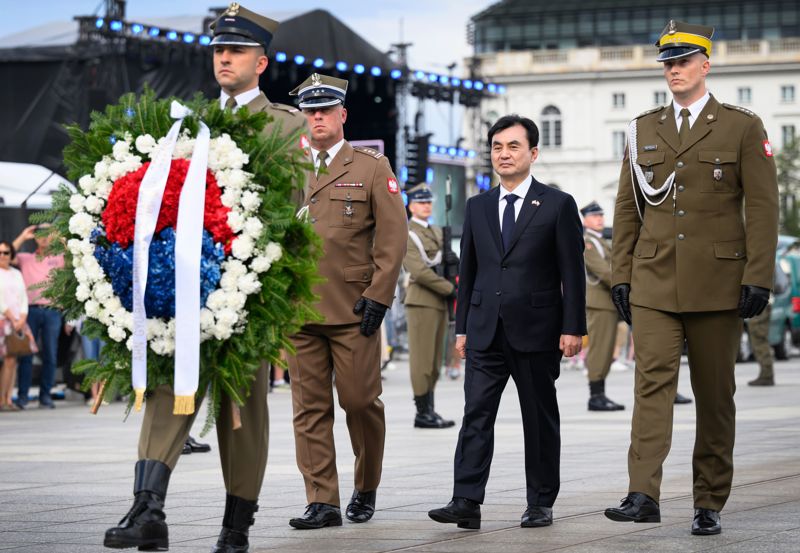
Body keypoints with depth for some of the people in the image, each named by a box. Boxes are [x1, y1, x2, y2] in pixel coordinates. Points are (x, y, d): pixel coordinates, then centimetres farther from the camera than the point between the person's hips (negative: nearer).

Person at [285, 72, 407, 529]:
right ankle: (322, 503, 2)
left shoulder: (373, 168, 4)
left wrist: (378, 296, -8)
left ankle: (366, 489, 21)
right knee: (310, 408, 0)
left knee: (360, 401, 0)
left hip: (353, 309, -3)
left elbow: (393, 238, 0)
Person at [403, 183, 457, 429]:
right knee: (422, 360, -7)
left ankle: (429, 411, 11)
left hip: (439, 302, 8)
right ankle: (423, 412, -5)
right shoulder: (405, 235, -7)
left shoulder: (437, 232, 20)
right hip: (422, 302, -8)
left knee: (434, 362, 8)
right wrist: (450, 289, -16)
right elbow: (419, 271, -17)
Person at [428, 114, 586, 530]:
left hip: (536, 331, -3)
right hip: (486, 331, 3)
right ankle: (467, 503, -10)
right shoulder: (477, 207, 13)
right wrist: (462, 327, 10)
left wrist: (572, 328, -8)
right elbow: (467, 271, 15)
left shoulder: (557, 204, 0)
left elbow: (572, 273, -2)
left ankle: (541, 504, 13)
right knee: (476, 415, -6)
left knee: (540, 419, 5)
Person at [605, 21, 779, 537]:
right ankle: (644, 495, -18)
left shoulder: (742, 127, 2)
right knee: (652, 382, -10)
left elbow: (762, 207, -2)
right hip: (654, 283, 2)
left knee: (715, 394, 5)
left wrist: (757, 278, -10)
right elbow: (628, 208, 14)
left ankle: (710, 504, 12)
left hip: (717, 283, -2)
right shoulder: (643, 130, 12)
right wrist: (621, 276, 7)